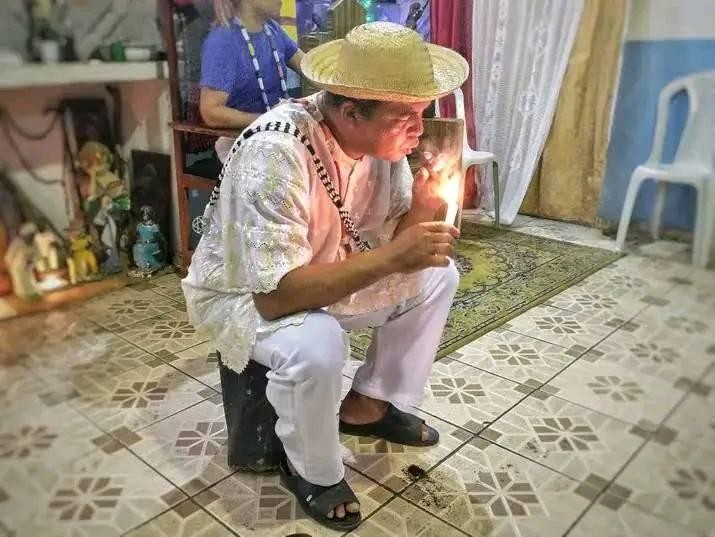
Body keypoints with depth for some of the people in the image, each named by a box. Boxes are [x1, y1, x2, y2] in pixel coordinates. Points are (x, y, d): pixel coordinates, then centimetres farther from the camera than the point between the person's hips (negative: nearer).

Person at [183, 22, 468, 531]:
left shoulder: (382, 136, -12)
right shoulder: (276, 152, -35)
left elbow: (389, 239, -4)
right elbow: (275, 294, -38)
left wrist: (423, 208, -26)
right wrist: (392, 257, -39)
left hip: (325, 277, 7)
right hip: (242, 294, -7)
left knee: (437, 276, 2)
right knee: (316, 345, -36)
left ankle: (367, 406, 17)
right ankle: (314, 472, -3)